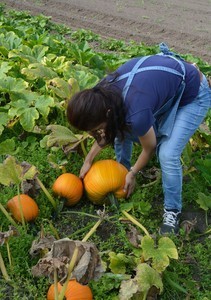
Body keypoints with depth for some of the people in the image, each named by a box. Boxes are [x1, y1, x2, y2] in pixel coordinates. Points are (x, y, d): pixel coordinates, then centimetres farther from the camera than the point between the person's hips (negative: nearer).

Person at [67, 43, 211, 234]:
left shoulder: (136, 113, -39)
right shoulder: (104, 92, -18)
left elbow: (149, 149, -18)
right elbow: (109, 130, 2)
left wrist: (133, 174, -1)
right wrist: (88, 161, 3)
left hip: (195, 95, -8)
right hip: (165, 79, 8)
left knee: (167, 154, -19)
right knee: (122, 128, 5)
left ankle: (173, 211, 4)